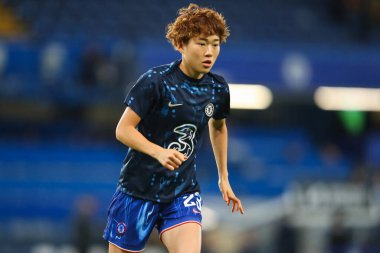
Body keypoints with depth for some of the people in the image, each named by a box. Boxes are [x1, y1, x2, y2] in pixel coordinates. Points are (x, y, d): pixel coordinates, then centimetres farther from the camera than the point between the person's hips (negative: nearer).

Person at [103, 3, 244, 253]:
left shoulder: (218, 89, 1)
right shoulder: (156, 80, -15)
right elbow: (123, 129, -15)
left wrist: (224, 177, 25)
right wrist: (159, 152, -31)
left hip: (183, 192, 3)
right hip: (139, 187, -3)